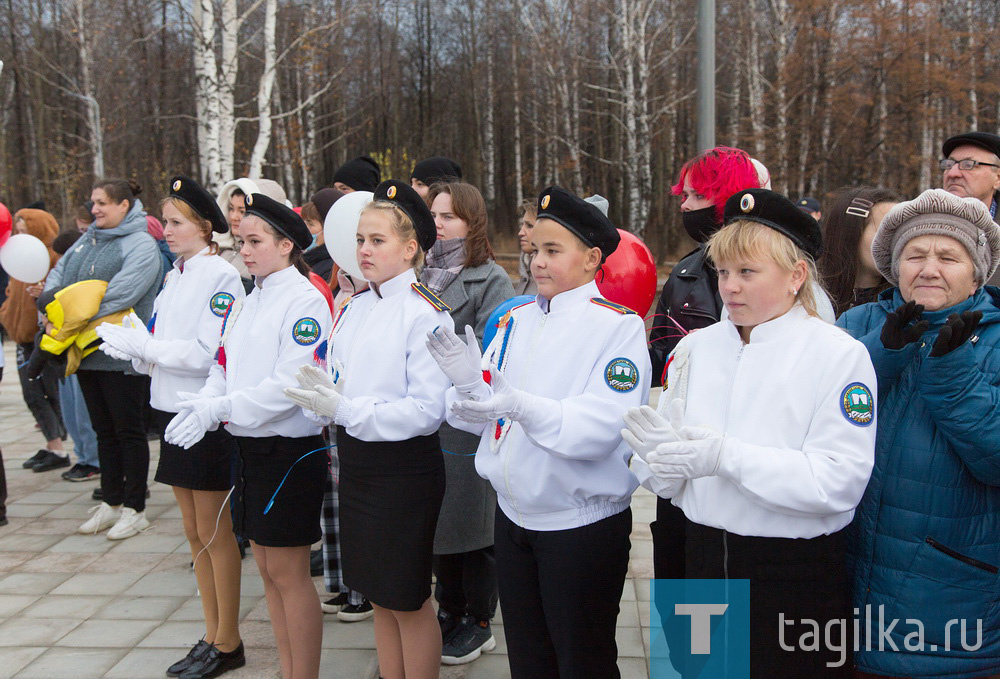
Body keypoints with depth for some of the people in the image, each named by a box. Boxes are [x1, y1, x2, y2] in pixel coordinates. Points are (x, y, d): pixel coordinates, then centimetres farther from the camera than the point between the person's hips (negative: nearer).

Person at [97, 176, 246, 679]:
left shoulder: (221, 276, -14)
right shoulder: (174, 278, 12)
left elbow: (206, 354, -21)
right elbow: (154, 354, 13)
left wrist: (136, 343, -16)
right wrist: (125, 344, -7)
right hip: (172, 411, 8)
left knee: (215, 533, 2)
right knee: (194, 533, 14)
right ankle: (212, 636, 26)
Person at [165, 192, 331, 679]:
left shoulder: (305, 301, -13)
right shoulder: (246, 302, 12)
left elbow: (291, 384, -21)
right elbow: (224, 367, 11)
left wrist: (218, 409, -22)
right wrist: (202, 404, -9)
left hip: (288, 450, -8)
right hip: (247, 444, 8)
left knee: (288, 572, 1)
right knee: (267, 568, 15)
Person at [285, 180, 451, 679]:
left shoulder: (426, 314, -15)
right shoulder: (352, 309, 8)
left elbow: (427, 411, -20)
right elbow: (336, 385, 14)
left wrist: (345, 409, -23)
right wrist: (322, 398, -10)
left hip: (405, 471, -7)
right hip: (356, 463, 7)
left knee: (407, 600, 7)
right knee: (379, 597, 19)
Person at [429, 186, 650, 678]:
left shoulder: (619, 326, -12)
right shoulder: (516, 321, 6)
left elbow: (602, 428, -24)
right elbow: (482, 415, 3)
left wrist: (521, 406, -36)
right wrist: (468, 381, -19)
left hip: (583, 526, -6)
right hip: (512, 517, 6)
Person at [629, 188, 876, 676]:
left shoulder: (840, 355, -9)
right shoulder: (696, 347, 4)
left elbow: (839, 481, -20)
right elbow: (666, 480, 4)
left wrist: (727, 457, -27)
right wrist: (660, 452, -19)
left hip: (799, 569, -4)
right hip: (705, 555, 4)